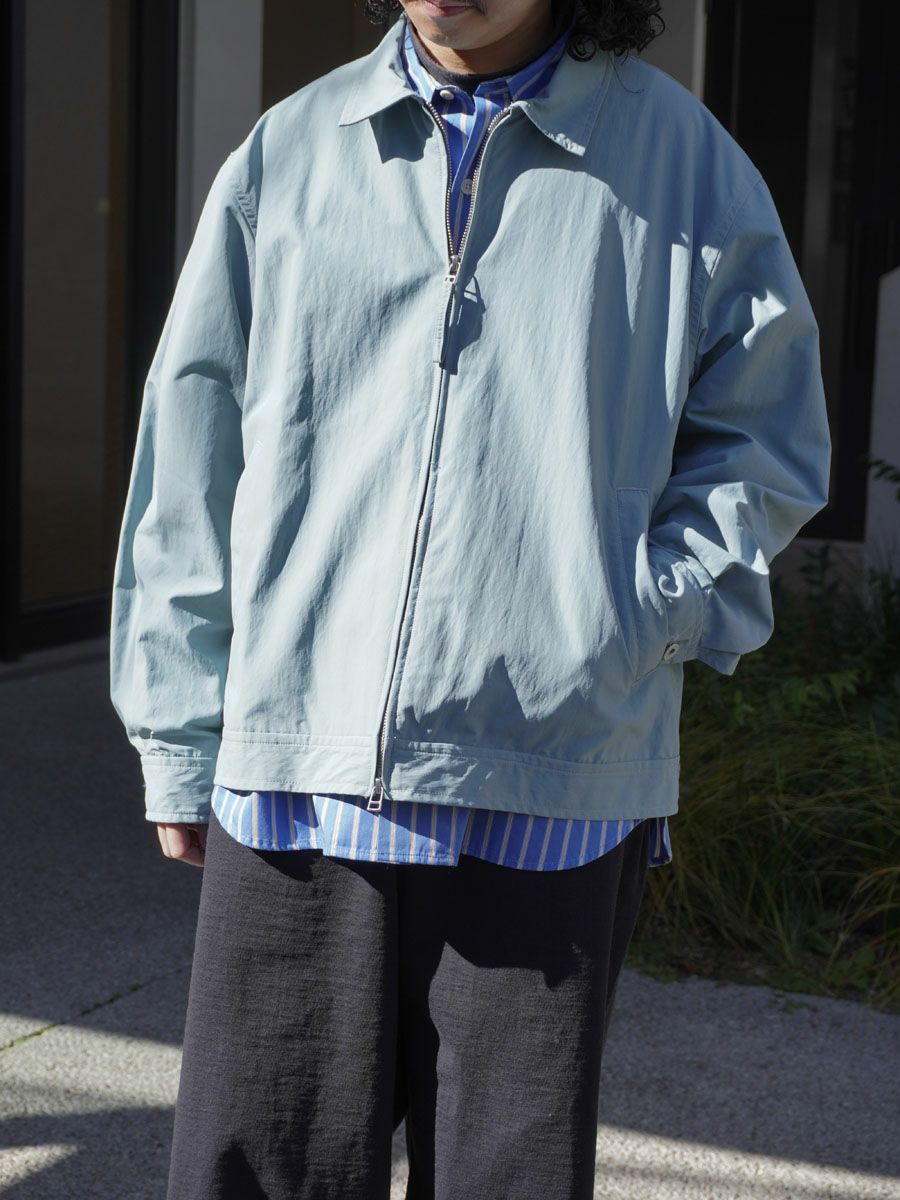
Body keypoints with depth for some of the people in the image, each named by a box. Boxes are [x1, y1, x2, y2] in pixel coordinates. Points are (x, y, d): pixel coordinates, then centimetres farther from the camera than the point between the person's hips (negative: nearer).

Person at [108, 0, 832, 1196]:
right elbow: (193, 452, 10)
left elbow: (764, 443, 10)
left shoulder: (683, 158, 5)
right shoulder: (287, 153, 9)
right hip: (294, 786, 2)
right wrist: (179, 739, 7)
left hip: (548, 794, -1)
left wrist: (639, 620, -7)